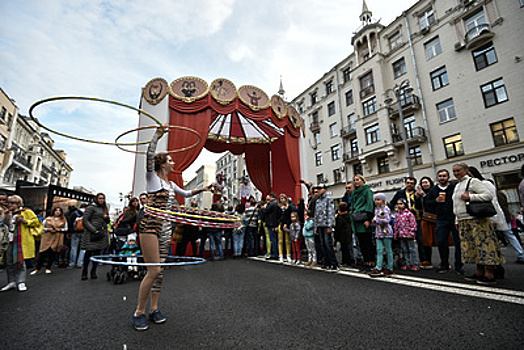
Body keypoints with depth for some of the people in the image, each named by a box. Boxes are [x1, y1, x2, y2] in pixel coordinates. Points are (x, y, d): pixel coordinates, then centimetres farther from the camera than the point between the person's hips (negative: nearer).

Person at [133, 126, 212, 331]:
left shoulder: (170, 184, 18)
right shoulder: (152, 177, -1)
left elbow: (185, 194, 32)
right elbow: (150, 155, -15)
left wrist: (201, 190, 22)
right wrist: (157, 135, -16)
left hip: (165, 230, 7)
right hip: (150, 226, -7)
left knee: (160, 270, 10)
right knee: (154, 270, -10)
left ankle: (154, 309, 22)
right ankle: (139, 312, 7)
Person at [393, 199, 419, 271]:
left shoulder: (409, 213, -10)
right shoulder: (397, 214, 9)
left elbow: (413, 224, -11)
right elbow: (395, 224, 15)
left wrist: (411, 233, -14)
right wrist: (395, 233, 13)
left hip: (408, 235, -6)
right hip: (401, 235, 6)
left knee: (412, 249, 2)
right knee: (404, 249, 12)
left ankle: (415, 264, 11)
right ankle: (407, 263, 22)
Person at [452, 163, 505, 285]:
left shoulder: (473, 181, -5)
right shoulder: (457, 185, 19)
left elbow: (489, 196, -13)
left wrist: (470, 197, -19)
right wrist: (457, 219, 21)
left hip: (476, 220, -8)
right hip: (463, 222, 8)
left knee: (483, 245, -7)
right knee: (473, 247, 9)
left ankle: (489, 275, -3)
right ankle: (480, 273, 15)